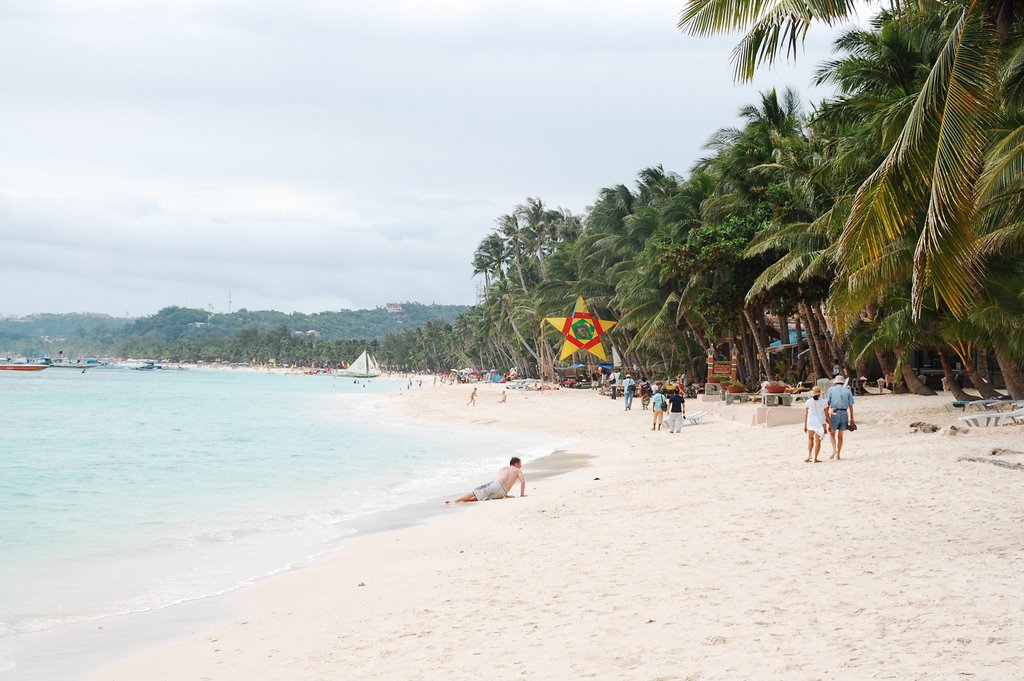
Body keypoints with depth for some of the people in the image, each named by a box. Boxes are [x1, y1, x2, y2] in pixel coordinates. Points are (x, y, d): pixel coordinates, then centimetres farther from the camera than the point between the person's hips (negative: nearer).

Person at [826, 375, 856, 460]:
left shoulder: (831, 390, 5)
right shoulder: (848, 391, 9)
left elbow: (827, 404, -1)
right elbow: (850, 406, 5)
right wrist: (852, 418, 8)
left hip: (834, 414, -2)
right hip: (844, 414, 2)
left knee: (832, 433, 16)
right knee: (840, 436, 12)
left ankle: (834, 449, -6)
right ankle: (838, 455, 10)